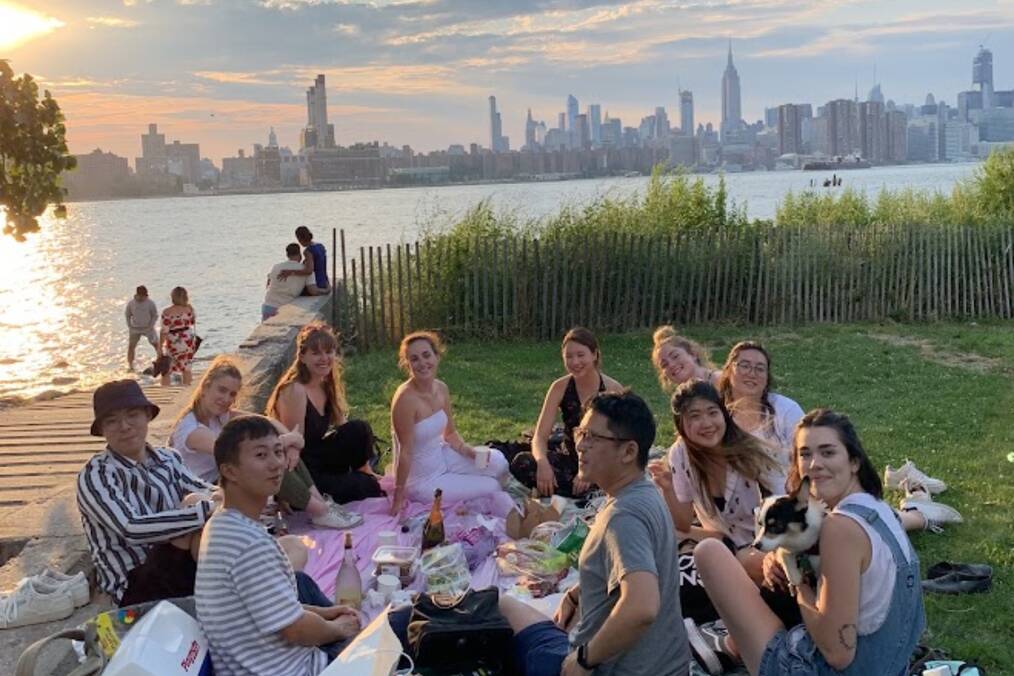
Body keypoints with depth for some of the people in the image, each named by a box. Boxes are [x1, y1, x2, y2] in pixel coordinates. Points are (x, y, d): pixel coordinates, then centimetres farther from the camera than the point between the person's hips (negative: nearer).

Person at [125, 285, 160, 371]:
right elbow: (127, 315, 8)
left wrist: (150, 326, -12)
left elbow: (155, 315, -4)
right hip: (135, 329, 1)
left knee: (156, 344, 0)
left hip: (147, 328, -1)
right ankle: (130, 366, 6)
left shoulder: (150, 303, -13)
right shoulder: (131, 303, -6)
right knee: (131, 346, -2)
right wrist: (129, 326, 1)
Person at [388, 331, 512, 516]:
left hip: (441, 457, 7)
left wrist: (471, 452, -10)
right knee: (491, 487, -2)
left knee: (497, 461, -2)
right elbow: (405, 452, -24)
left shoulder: (441, 389, -5)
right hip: (421, 480, -7)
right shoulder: (405, 398, -28)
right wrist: (398, 499, -19)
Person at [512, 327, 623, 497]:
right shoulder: (560, 387, -6)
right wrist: (542, 462, -34)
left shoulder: (613, 390, -12)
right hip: (570, 459, 2)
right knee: (521, 463, -26)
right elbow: (540, 437, -11)